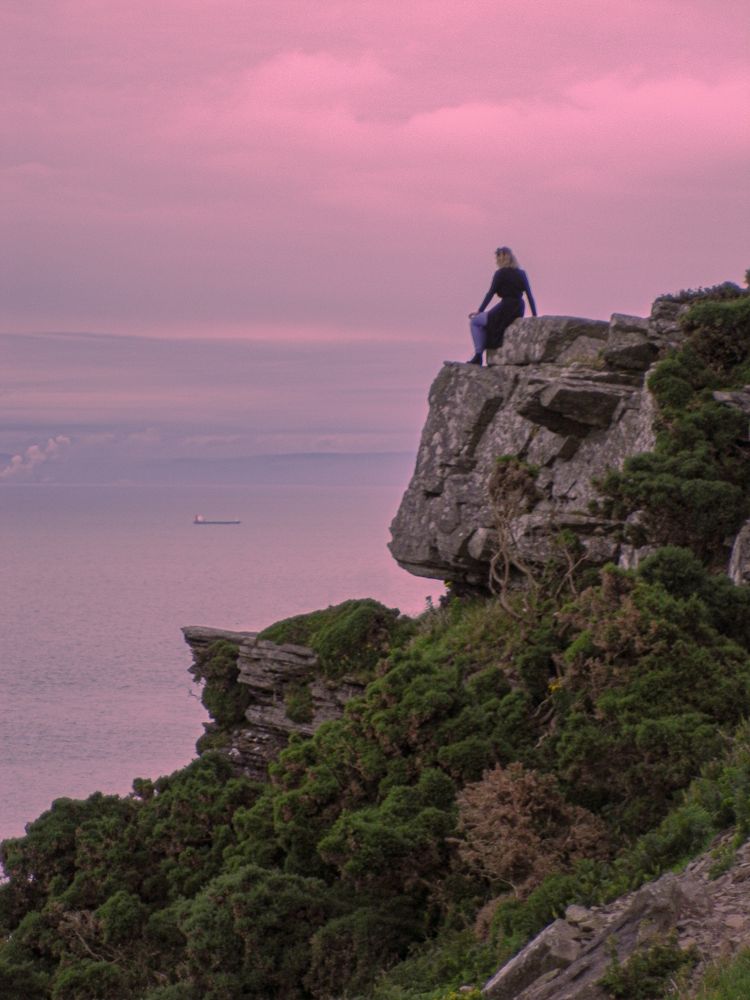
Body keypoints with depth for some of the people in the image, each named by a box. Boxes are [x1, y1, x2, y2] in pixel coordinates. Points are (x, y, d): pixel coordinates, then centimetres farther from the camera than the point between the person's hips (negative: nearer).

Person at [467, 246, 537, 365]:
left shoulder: (500, 274, -6)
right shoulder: (521, 274, 12)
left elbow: (490, 294, -7)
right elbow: (530, 296, 10)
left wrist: (479, 311, -2)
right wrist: (534, 316, 12)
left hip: (505, 309, -7)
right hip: (519, 313, 7)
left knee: (475, 321, 10)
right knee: (484, 320, 31)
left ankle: (478, 355, -2)